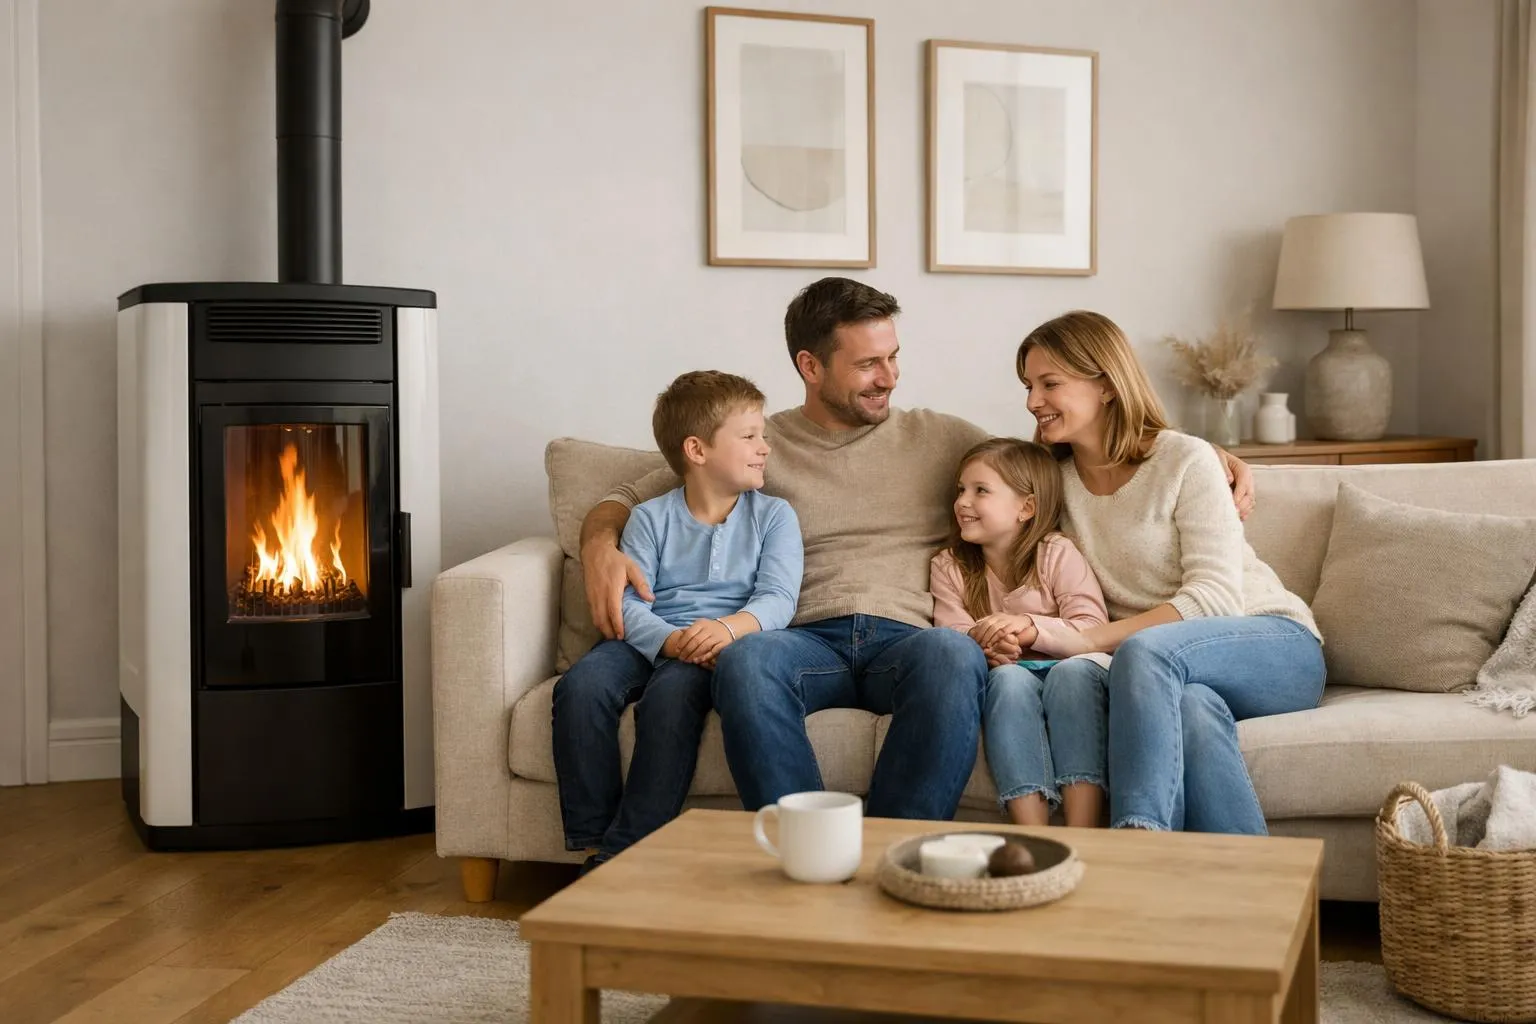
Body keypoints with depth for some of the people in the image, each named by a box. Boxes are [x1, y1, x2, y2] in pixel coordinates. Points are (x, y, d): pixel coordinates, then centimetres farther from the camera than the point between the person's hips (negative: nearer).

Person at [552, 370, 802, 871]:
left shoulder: (773, 515, 10)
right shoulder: (651, 519, 10)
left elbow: (778, 599, -3)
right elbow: (628, 603, -2)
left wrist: (728, 628, -25)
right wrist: (671, 640, -23)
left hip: (728, 639, -2)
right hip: (648, 638, 2)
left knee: (671, 692, -34)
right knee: (580, 685, -28)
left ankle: (623, 853, -30)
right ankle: (593, 842, -20)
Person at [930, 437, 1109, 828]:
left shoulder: (1057, 554, 4)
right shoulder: (948, 567, 13)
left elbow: (1093, 631, -7)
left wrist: (1031, 627, -22)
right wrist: (977, 644, -24)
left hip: (1063, 671, -1)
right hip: (1007, 680, 1)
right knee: (1010, 678, -35)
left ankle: (1082, 837, -46)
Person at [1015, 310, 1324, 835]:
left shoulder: (1185, 461, -6)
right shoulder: (1057, 480, 11)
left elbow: (1216, 596, -16)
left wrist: (1089, 639, -26)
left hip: (1279, 648, -3)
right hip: (1163, 672, 3)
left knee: (1144, 649, -37)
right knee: (1193, 708, -37)